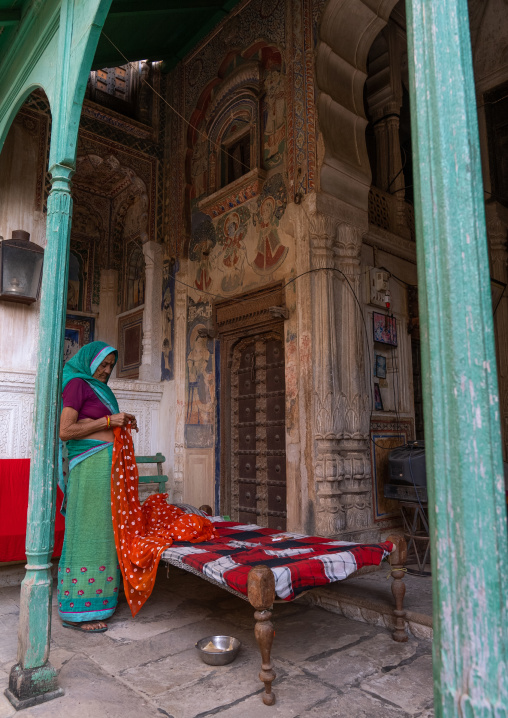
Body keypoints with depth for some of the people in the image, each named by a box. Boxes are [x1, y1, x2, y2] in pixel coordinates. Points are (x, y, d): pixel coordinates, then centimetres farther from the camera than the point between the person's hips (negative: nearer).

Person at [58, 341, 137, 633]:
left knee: (102, 530, 10)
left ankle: (96, 597, 20)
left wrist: (122, 423, 9)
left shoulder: (98, 389, 20)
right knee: (87, 532, -5)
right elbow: (65, 430, -14)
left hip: (106, 465, 9)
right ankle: (77, 611, 3)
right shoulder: (76, 384, -5)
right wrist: (108, 421, -13)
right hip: (90, 465, -9)